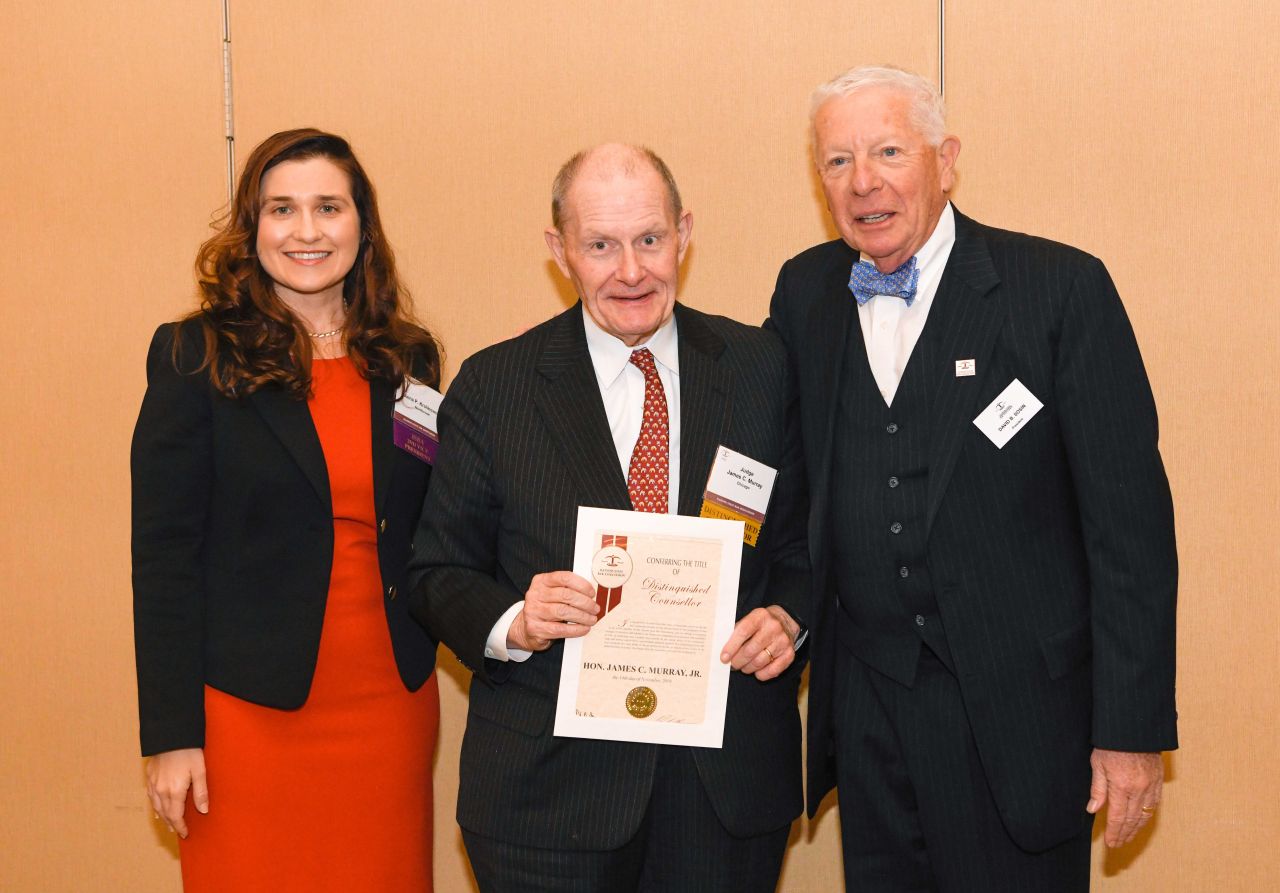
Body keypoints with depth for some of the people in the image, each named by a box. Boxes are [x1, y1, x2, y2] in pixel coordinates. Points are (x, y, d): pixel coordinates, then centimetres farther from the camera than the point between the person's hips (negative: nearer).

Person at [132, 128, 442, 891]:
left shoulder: (405, 361, 7)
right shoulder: (197, 359, -4)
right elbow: (164, 552, -6)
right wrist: (171, 736, -9)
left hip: (391, 704, 4)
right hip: (253, 709, -3)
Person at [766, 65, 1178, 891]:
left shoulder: (1061, 288, -9)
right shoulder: (805, 293, 5)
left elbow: (1130, 518, -10)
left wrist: (1134, 728, -12)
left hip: (1018, 707, -4)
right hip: (865, 704, 4)